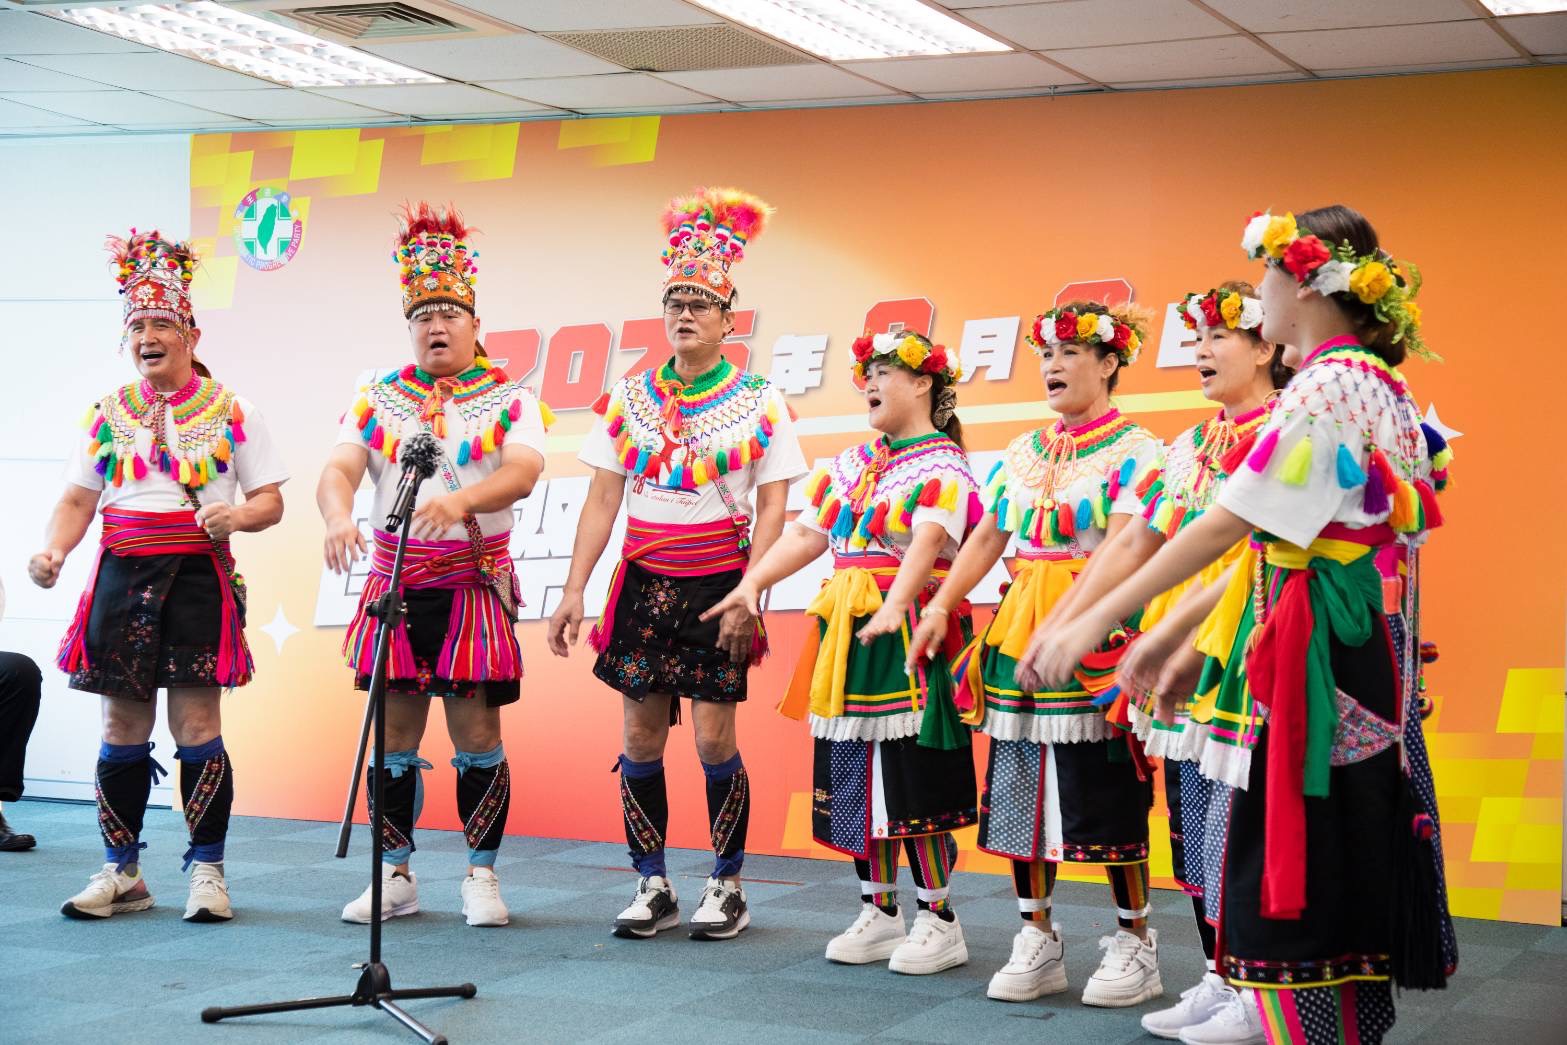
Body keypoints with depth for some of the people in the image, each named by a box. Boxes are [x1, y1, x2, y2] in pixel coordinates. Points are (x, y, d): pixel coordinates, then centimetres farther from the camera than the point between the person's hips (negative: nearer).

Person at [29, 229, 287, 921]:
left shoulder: (231, 411, 5)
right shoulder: (109, 414, 13)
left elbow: (271, 501, 5)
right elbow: (77, 500, 11)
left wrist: (238, 515, -18)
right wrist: (52, 553, -8)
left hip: (199, 573, -3)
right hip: (122, 573, 3)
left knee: (196, 724, -7)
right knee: (123, 727, 4)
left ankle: (206, 869, 3)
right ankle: (121, 873, 14)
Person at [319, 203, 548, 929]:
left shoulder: (510, 400, 2)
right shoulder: (378, 401, 9)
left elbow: (523, 472, -15)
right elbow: (338, 468, -4)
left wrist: (460, 499, -34)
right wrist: (339, 517, -27)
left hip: (475, 586, -2)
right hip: (395, 585, 2)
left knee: (477, 733, -2)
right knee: (393, 735, 5)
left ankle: (481, 876, 9)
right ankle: (395, 876, 15)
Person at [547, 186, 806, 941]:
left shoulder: (760, 404, 0)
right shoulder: (628, 399, 8)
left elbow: (773, 509, -4)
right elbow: (602, 500, 7)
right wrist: (574, 590, 0)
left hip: (718, 585, -3)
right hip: (644, 585, 3)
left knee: (713, 737, -5)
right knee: (642, 738, 3)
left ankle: (727, 887, 9)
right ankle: (653, 888, 13)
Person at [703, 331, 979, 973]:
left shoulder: (942, 465, -6)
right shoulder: (851, 464, 16)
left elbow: (927, 542, -21)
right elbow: (805, 535, 12)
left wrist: (893, 606, -35)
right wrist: (753, 582, -1)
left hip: (908, 634, -7)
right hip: (848, 633, 7)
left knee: (912, 776, -7)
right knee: (858, 776, 9)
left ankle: (938, 920, 2)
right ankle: (878, 914, 19)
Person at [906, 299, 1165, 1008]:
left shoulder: (1134, 450, -5)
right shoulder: (1024, 452, 14)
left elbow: (1121, 548, -16)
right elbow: (987, 537, 15)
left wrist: (1068, 621, -27)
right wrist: (940, 606, 4)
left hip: (1098, 632, -6)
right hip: (1020, 627, 6)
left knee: (1104, 787, -3)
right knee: (1022, 781, 6)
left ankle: (1134, 940, 9)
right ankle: (1037, 939, 15)